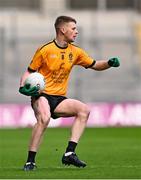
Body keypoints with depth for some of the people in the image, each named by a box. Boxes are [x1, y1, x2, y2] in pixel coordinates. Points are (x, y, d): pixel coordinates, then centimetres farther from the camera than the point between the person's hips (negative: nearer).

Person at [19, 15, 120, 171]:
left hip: (59, 99, 6)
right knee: (44, 118, -35)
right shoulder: (45, 50, -7)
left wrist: (109, 63, -3)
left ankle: (69, 153, -18)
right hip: (41, 95, -6)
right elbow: (29, 72, 1)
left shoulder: (75, 52, 9)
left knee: (84, 110, -16)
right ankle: (30, 162, -28)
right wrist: (23, 87, -17)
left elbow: (95, 65, 17)